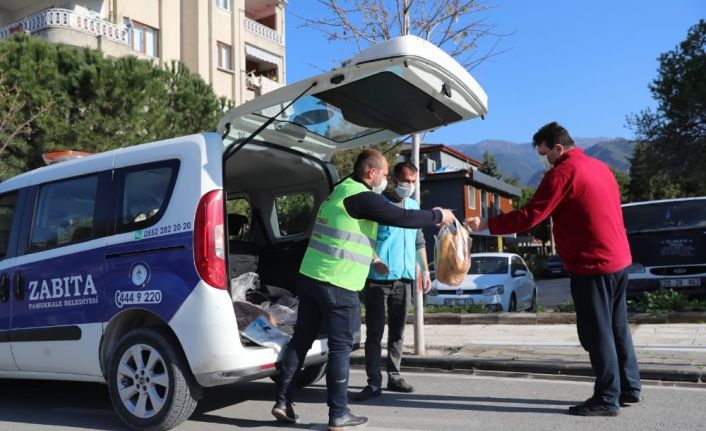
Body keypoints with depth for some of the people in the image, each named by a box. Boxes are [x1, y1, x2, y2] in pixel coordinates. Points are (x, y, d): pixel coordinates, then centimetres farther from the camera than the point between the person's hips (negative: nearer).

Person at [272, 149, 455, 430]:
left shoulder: (341, 192, 18)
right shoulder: (361, 197, -12)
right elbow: (403, 218, -14)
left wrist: (371, 257, 34)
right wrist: (438, 216, 0)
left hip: (310, 277, 9)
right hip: (336, 285, -9)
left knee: (301, 340, 13)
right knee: (341, 347, 1)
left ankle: (282, 402, 17)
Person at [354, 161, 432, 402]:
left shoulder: (414, 206, 14)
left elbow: (419, 242, 22)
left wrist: (425, 270, 18)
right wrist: (375, 261, -22)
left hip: (404, 278, 6)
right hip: (378, 279, -6)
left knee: (397, 332, 12)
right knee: (375, 332, -3)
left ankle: (394, 377, 22)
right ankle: (374, 383, 1)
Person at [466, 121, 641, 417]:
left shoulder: (562, 173, -13)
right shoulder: (599, 166, 15)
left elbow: (529, 216, -16)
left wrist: (487, 224, -9)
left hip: (593, 265, -9)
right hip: (619, 260, 9)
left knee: (596, 332, -1)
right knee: (617, 328, 17)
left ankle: (607, 399, 6)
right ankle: (629, 388, 26)